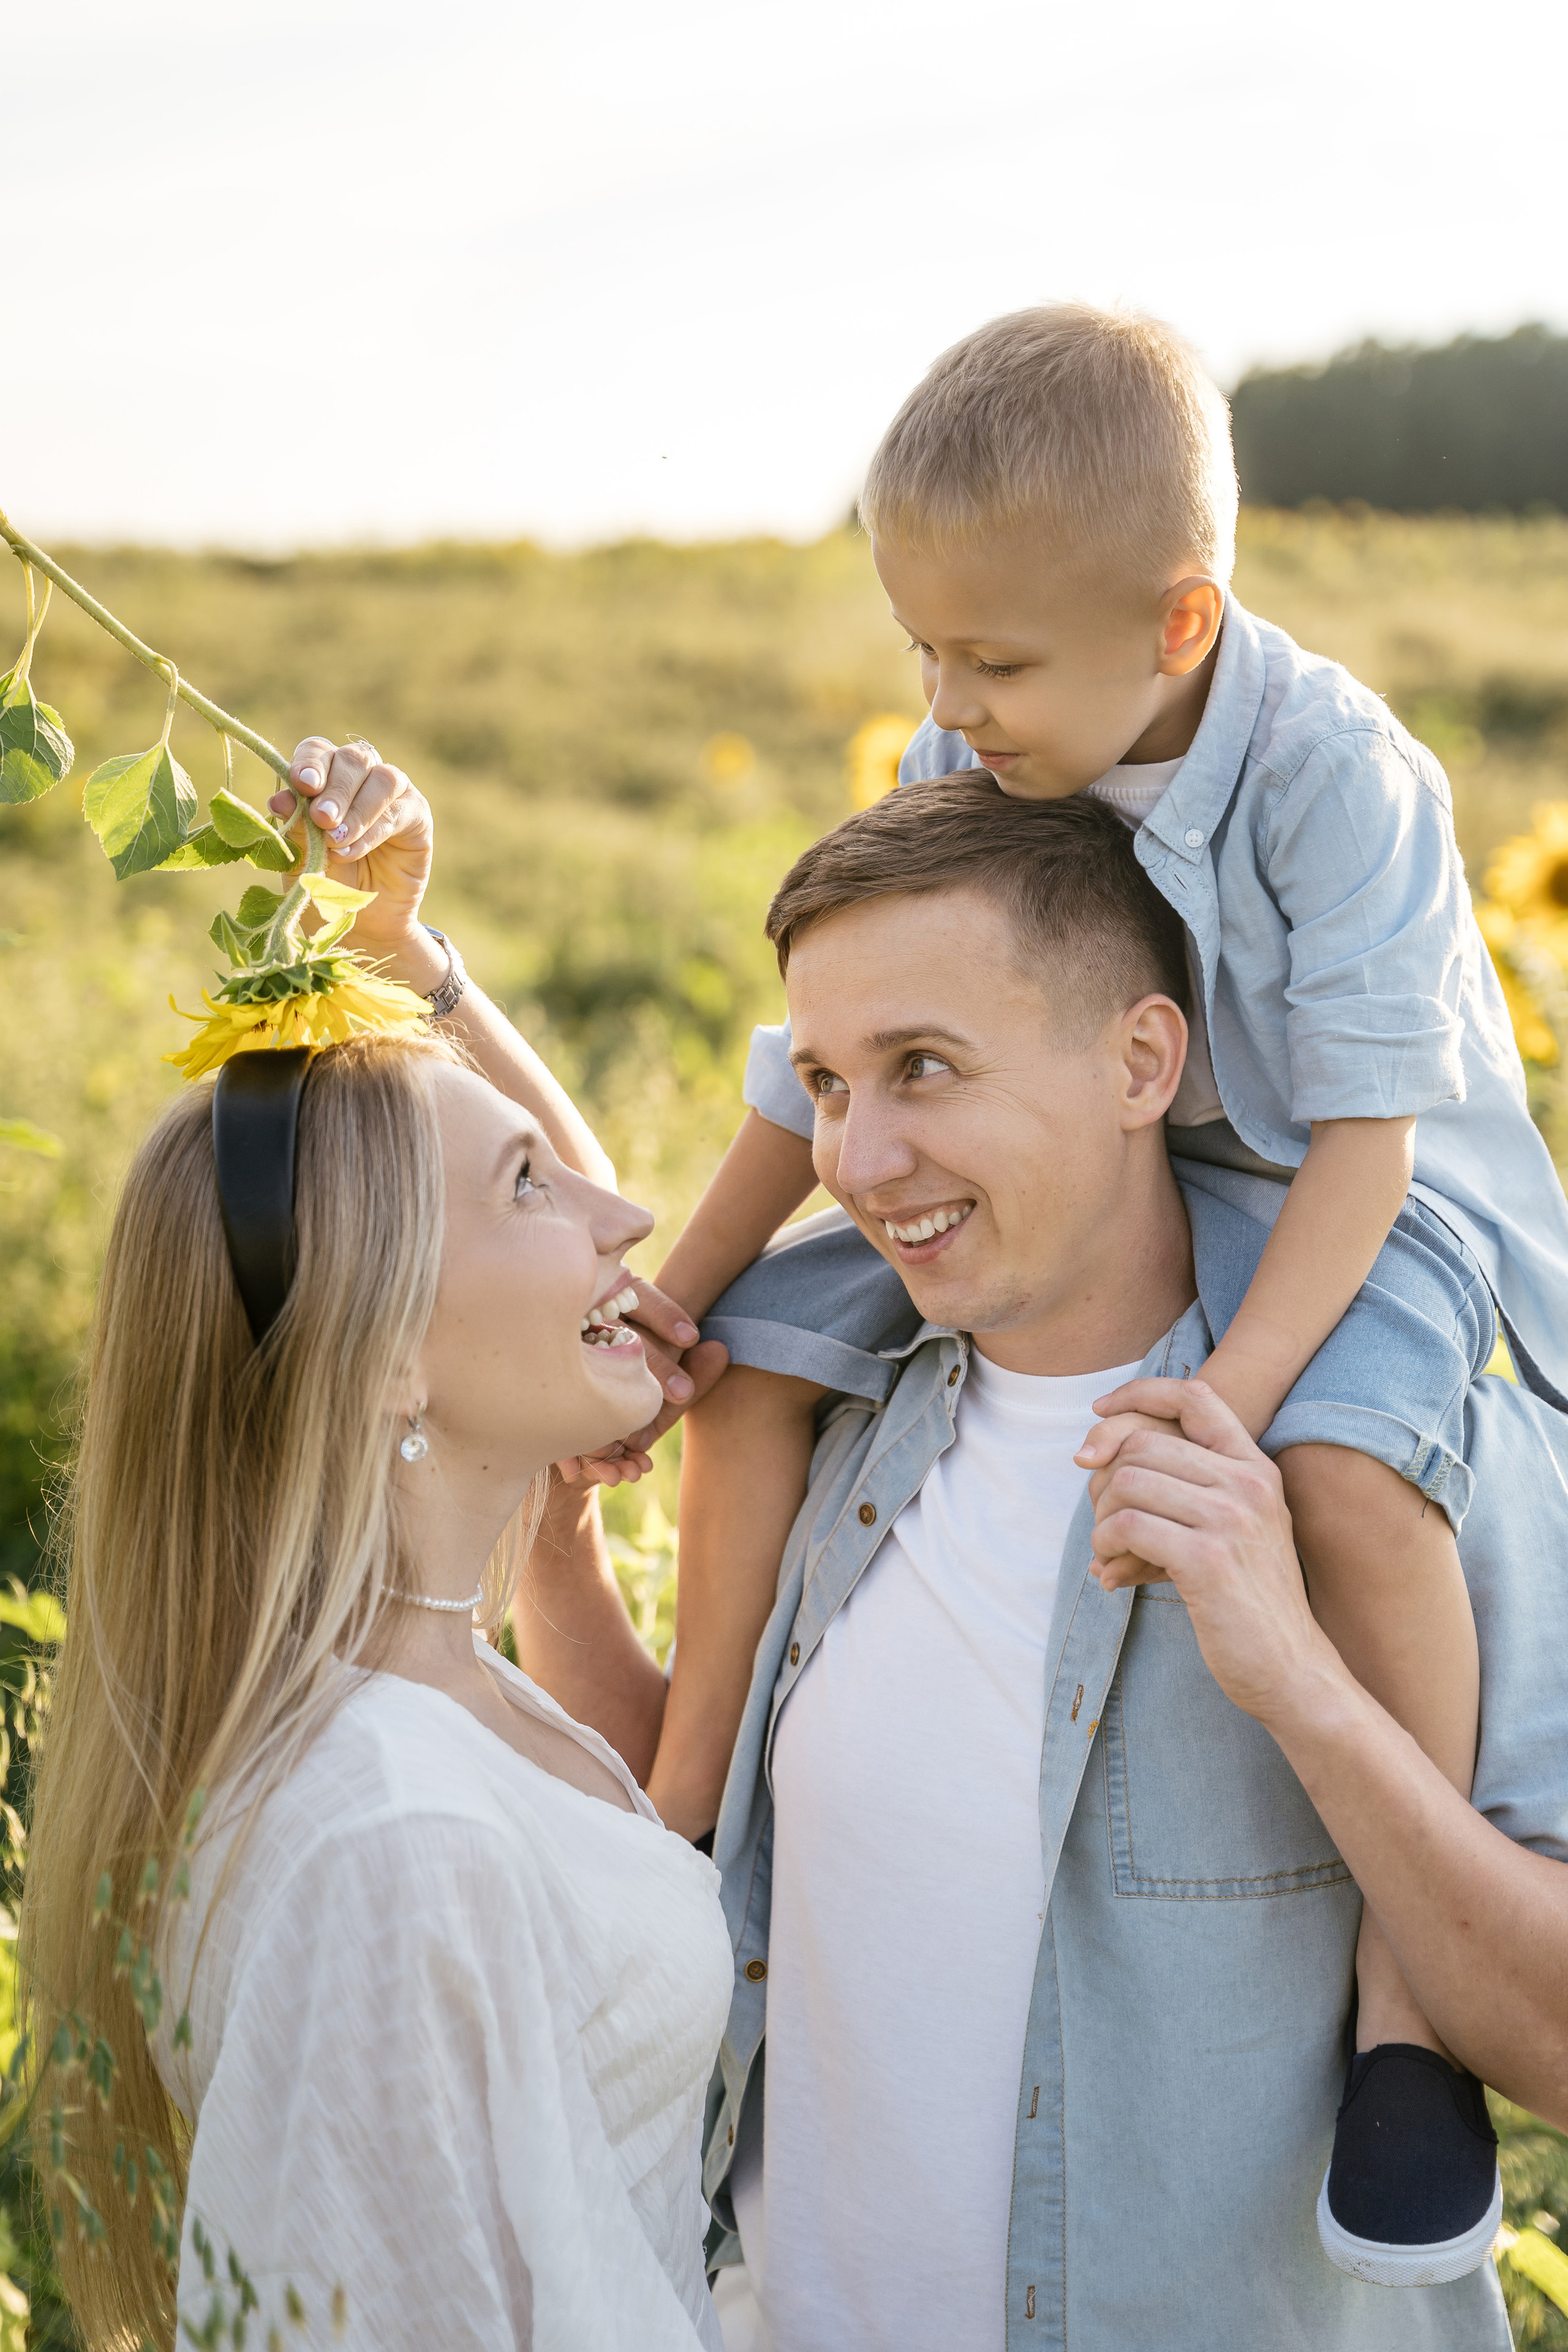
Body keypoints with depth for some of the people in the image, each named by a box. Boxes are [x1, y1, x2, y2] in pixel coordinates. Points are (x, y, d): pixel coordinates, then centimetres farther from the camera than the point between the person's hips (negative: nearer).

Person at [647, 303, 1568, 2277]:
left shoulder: (1336, 773, -26)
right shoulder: (959, 769, -9)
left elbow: (1363, 1138, -26)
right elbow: (834, 1057, 0)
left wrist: (1232, 1388, -38)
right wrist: (662, 1308, 1)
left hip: (1349, 1196, -6)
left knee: (1348, 1471, -37)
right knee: (755, 1354, -5)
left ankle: (1409, 1985, -20)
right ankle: (687, 1797, 11)